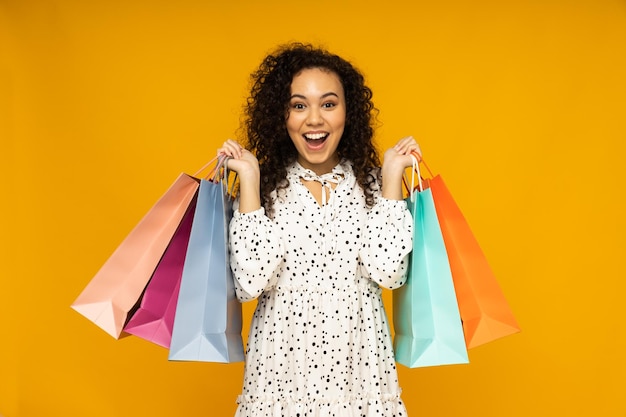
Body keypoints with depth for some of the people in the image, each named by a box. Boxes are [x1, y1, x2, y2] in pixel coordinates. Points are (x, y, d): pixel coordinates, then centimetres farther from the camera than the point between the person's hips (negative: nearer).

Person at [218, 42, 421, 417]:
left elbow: (388, 272, -15)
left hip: (358, 365, 1)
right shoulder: (265, 186, -3)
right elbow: (251, 283, -16)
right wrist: (250, 181, -14)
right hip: (281, 364, -1)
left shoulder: (373, 184, -1)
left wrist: (392, 176, -11)